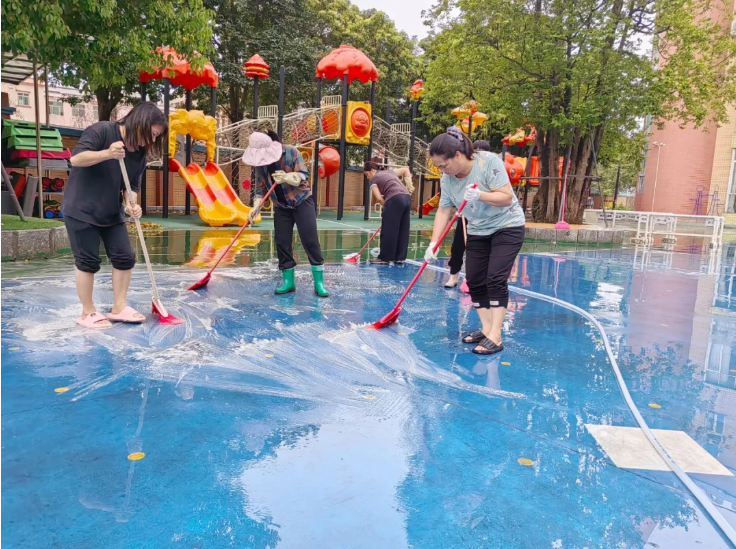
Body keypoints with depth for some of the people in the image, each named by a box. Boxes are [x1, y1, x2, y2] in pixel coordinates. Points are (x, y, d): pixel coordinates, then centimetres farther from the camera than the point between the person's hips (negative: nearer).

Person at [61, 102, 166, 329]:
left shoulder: (140, 154, 2)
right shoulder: (102, 131, -16)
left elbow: (132, 186, 1)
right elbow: (76, 158, -23)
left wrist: (131, 205, -19)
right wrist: (107, 154, -37)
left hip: (111, 213, 7)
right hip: (81, 209, -7)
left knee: (125, 257, 2)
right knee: (88, 261, -2)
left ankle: (119, 308, 14)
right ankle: (87, 313, 12)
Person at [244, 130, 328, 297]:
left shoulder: (291, 152, -16)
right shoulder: (260, 162, -4)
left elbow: (304, 175, -17)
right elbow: (260, 188, 0)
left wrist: (287, 177, -34)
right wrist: (255, 208, -14)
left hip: (302, 201, -4)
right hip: (281, 207, 4)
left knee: (310, 241, -9)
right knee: (282, 243, 1)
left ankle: (319, 283, -6)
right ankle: (289, 282, 12)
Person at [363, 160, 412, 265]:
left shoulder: (374, 179, 8)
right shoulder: (389, 172, 27)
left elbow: (379, 198, -3)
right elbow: (406, 169, 37)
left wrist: (387, 208, 10)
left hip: (395, 200, -7)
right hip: (407, 198, 7)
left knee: (388, 230, 0)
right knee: (403, 230, 8)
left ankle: (385, 257, 5)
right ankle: (400, 257, 13)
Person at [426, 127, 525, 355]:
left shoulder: (489, 162, -24)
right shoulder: (447, 179, -8)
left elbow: (506, 197, -24)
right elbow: (443, 211, -6)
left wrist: (480, 195, -40)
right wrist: (433, 243, -14)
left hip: (507, 227, -6)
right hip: (477, 232, 6)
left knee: (495, 279, -15)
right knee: (474, 281, 1)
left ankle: (495, 336, -12)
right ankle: (486, 328, 11)